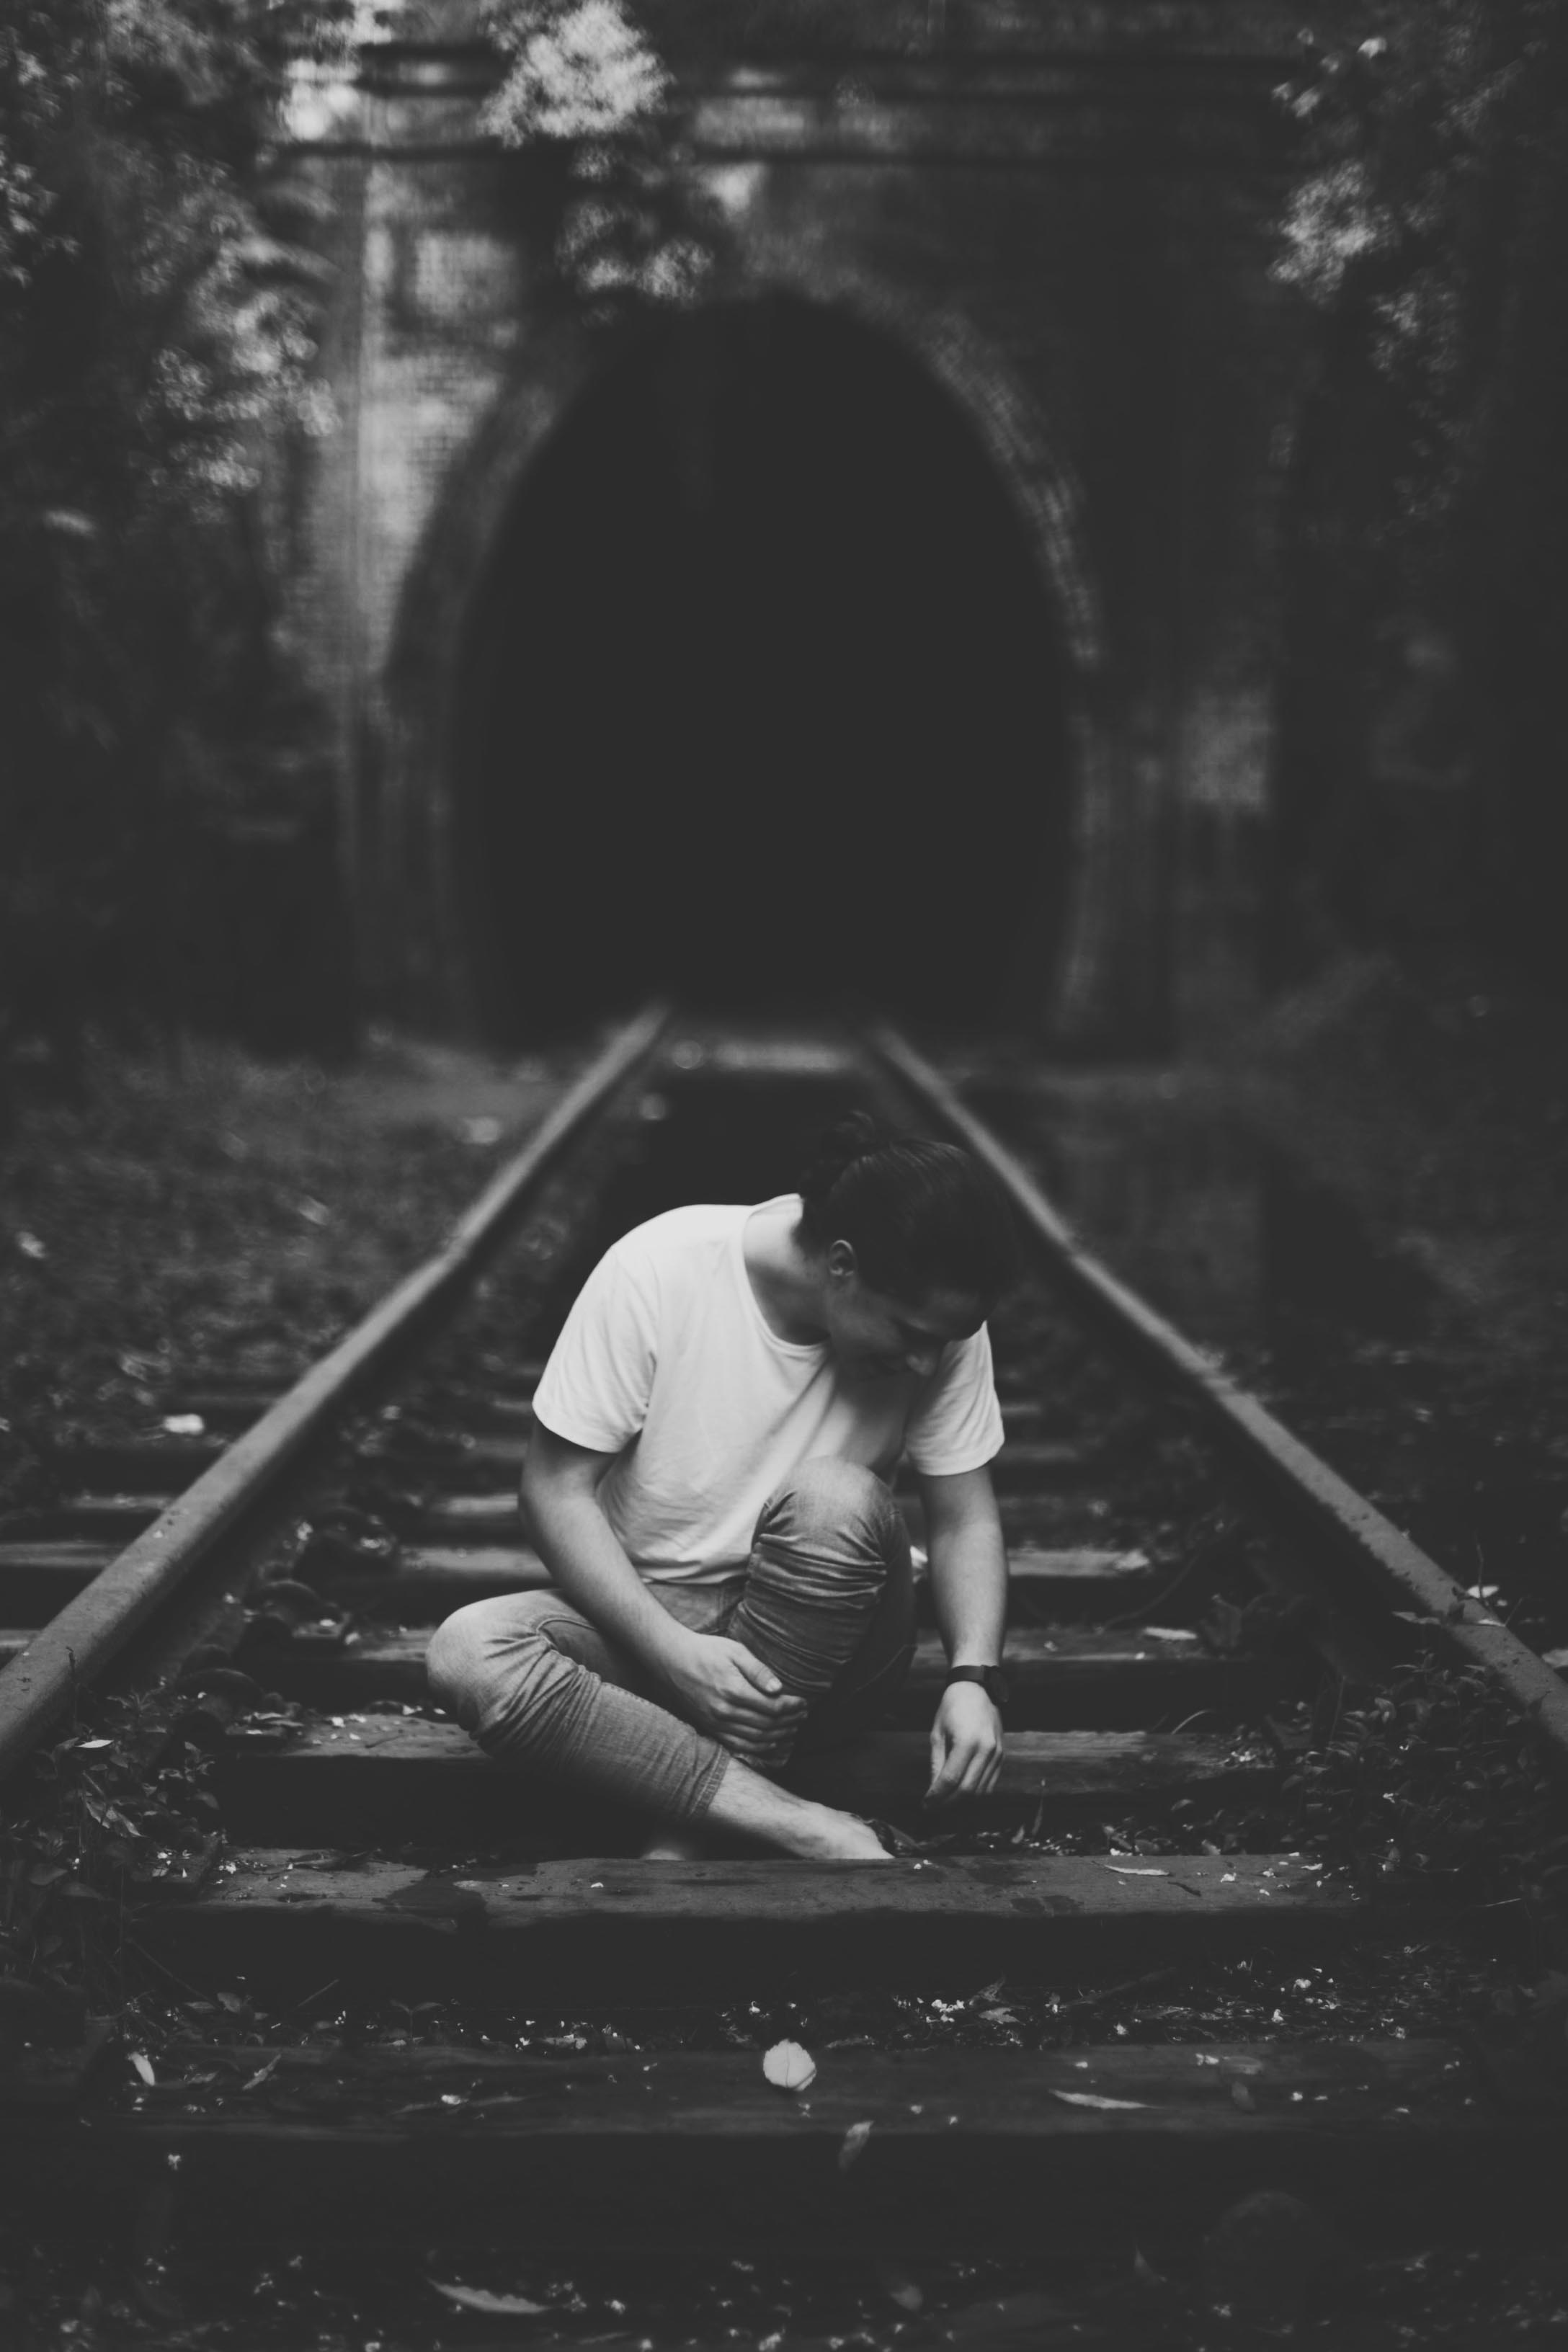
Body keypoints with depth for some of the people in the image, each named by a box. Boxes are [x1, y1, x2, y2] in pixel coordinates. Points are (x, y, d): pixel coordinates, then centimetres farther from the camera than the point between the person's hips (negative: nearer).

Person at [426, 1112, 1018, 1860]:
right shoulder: (656, 1272, -19)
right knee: (467, 1652, -31)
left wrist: (974, 1679, -24)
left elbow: (966, 1521, -5)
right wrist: (672, 1649, -27)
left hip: (821, 1654, 1)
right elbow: (557, 1489, -14)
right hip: (646, 1622, 0)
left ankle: (685, 1841, -26)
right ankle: (813, 1832, -35)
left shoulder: (938, 1324, -12)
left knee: (836, 1498, -32)